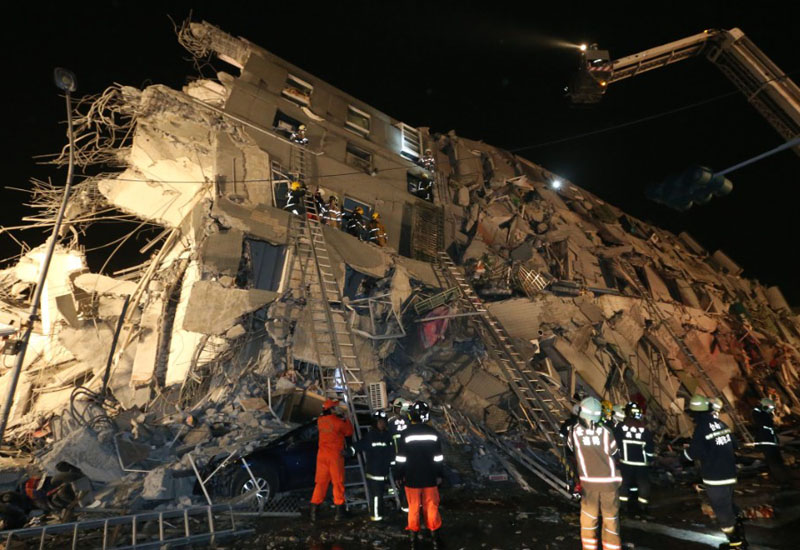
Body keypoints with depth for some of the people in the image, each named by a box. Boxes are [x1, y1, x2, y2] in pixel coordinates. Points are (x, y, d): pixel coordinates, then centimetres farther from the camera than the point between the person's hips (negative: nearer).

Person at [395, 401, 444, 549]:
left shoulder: (407, 433, -12)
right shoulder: (433, 433, -6)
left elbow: (401, 457, -8)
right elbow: (438, 457, 0)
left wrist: (400, 475, 4)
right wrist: (439, 475, 11)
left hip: (412, 478, -1)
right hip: (430, 478, 1)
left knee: (413, 508, 11)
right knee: (431, 507, 12)